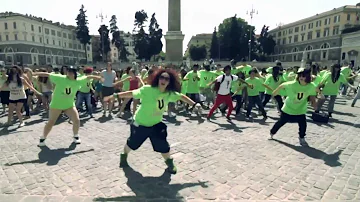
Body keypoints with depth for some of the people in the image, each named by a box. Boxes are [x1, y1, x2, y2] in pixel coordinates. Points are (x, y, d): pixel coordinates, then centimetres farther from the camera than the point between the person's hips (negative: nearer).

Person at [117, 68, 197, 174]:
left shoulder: (170, 93, -12)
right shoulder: (147, 89, -28)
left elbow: (181, 97, 1)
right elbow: (131, 93, -26)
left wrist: (194, 104, 3)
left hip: (156, 124, 3)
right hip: (140, 123, -3)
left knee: (163, 145, 0)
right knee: (132, 143, 17)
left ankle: (170, 163, 27)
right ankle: (124, 156, 49)